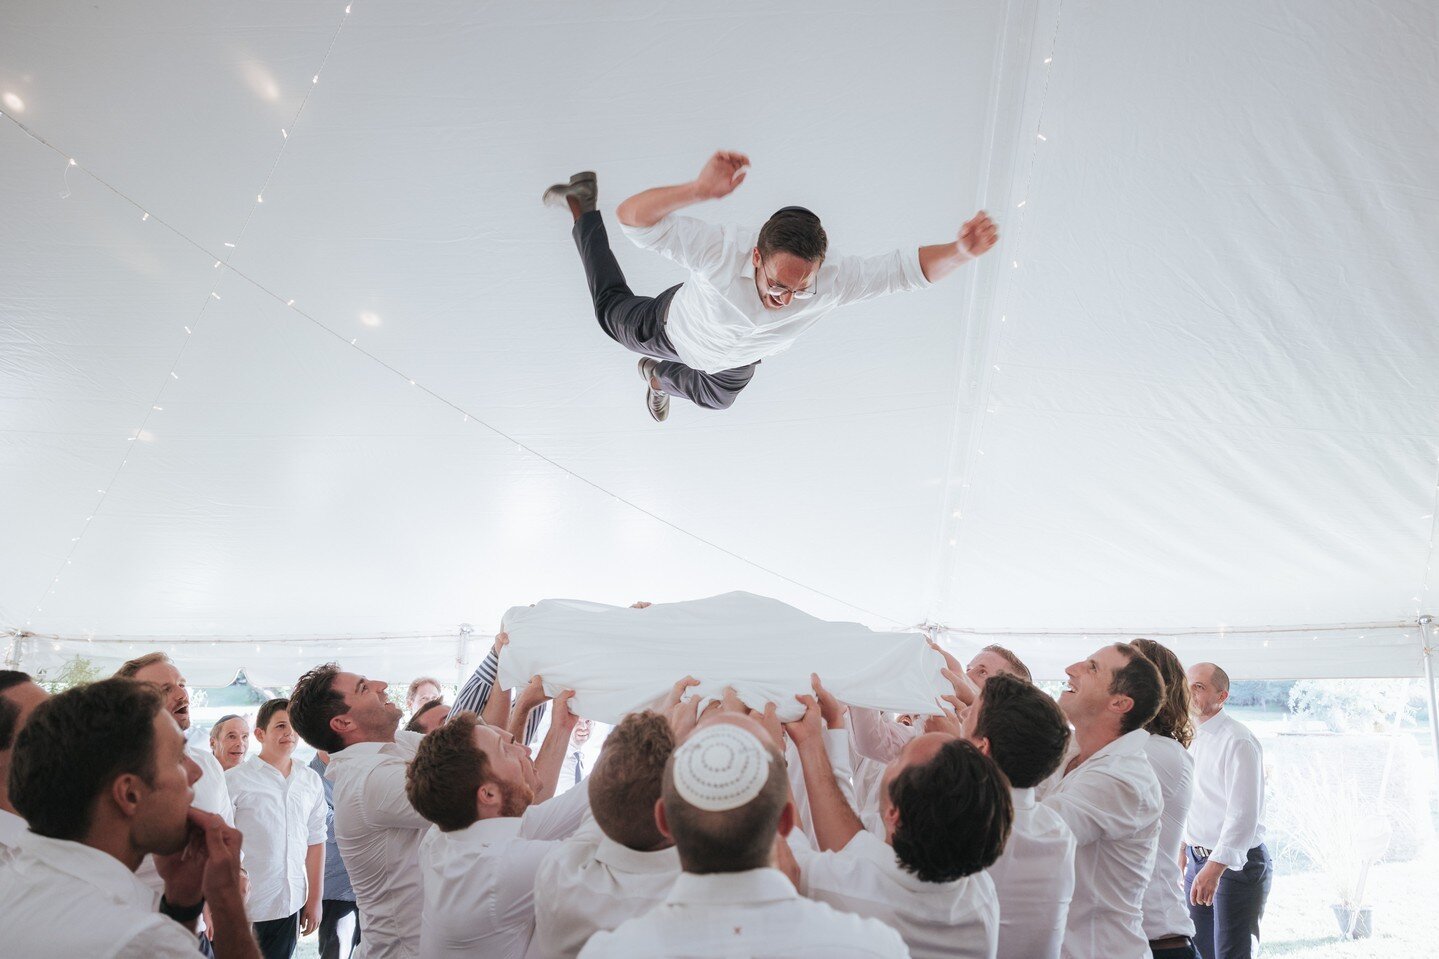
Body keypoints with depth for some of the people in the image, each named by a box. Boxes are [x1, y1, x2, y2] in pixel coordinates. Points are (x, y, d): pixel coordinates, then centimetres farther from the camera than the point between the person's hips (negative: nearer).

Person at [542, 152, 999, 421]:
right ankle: (582, 204, 50)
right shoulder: (723, 251, -50)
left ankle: (661, 376, 72)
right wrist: (699, 190, -75)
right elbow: (633, 218, -56)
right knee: (613, 312, 30)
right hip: (677, 326, -3)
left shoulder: (831, 281, -43)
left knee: (714, 399, 37)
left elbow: (908, 267, -38)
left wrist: (960, 251, -59)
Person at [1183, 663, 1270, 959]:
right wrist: (1184, 849, 21)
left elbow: (1244, 813, -24)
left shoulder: (1237, 740, -18)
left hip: (1235, 863, -8)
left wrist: (1215, 867, -29)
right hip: (1198, 860, 8)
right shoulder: (1192, 740, 9)